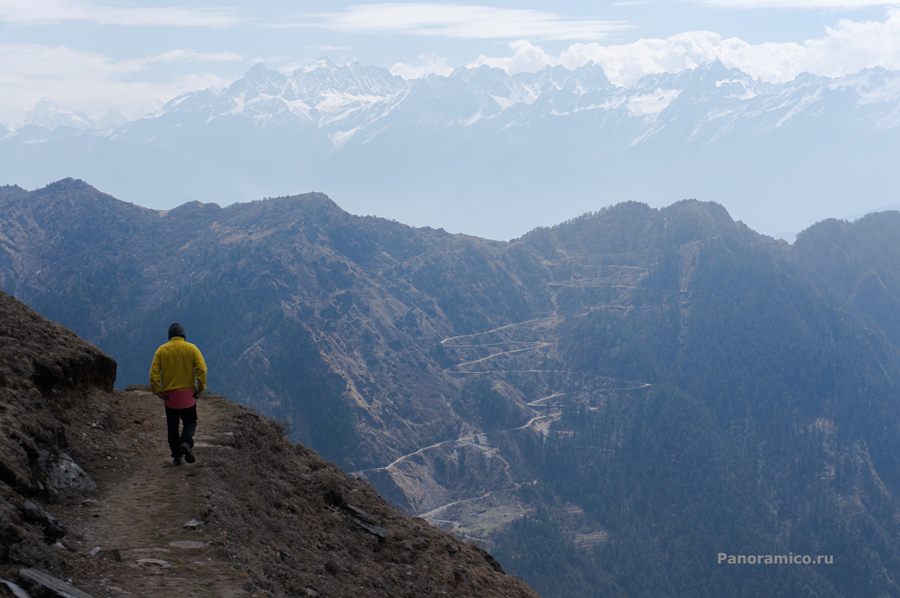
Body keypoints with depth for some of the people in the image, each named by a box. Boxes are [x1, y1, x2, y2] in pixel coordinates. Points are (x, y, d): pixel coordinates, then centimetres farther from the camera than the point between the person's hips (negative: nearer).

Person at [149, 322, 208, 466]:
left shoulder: (161, 350, 3)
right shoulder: (191, 348, -1)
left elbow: (154, 372, -5)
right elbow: (201, 368, -12)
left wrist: (157, 390, -2)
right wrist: (201, 387, -7)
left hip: (169, 394, 1)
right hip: (188, 393, -1)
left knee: (172, 425, 10)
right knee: (190, 421, 10)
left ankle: (176, 456, 9)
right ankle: (186, 442, -18)